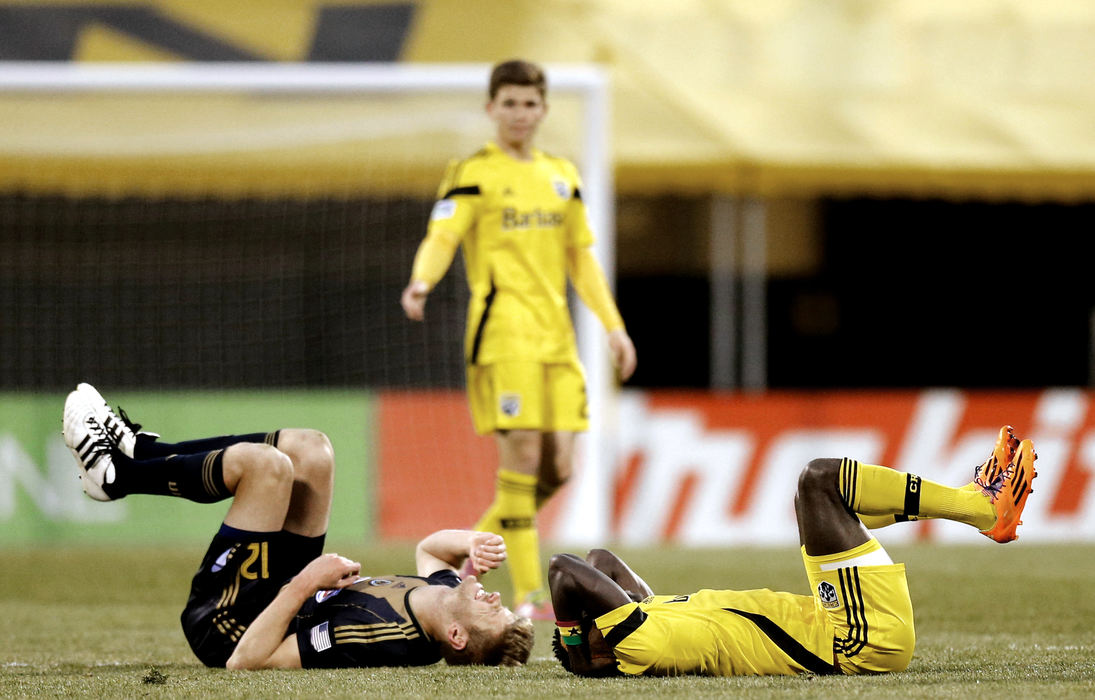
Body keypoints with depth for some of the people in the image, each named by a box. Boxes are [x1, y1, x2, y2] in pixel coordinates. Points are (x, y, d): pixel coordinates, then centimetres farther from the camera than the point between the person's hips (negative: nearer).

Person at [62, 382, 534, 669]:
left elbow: (244, 661, -38)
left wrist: (303, 586, -37)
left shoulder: (372, 637, -40)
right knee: (308, 450, 6)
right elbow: (428, 548, 8)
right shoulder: (444, 591, -17)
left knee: (266, 463, -19)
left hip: (225, 620, -8)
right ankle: (140, 449, 22)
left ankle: (116, 477, 6)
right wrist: (475, 544, -14)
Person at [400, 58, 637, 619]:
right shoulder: (473, 174, -1)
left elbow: (580, 257, 23)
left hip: (556, 335, 6)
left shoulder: (561, 175, 17)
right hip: (503, 333, -6)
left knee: (557, 467, 0)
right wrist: (421, 282, -35)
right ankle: (529, 597, -9)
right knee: (522, 456, -13)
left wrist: (614, 326, 17)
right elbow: (440, 238, -14)